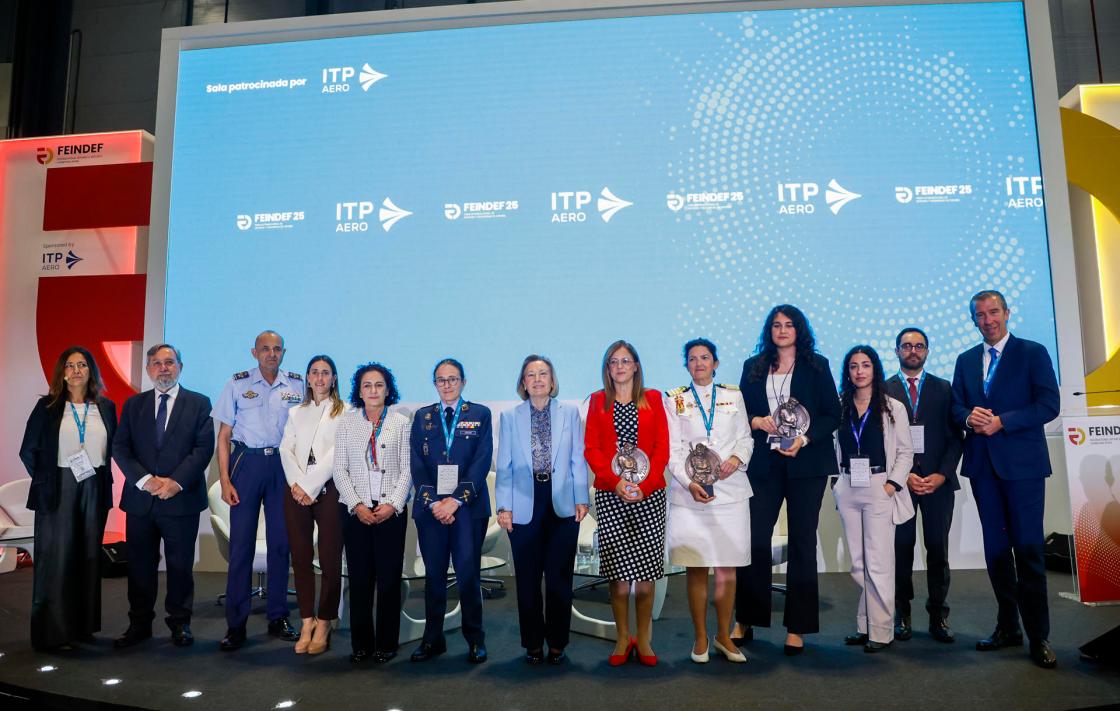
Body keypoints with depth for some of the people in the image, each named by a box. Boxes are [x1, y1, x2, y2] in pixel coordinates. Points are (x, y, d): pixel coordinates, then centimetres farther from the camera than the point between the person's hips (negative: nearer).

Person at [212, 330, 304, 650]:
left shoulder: (297, 384, 5)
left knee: (281, 541, 6)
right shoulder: (238, 383, 2)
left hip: (283, 465, 2)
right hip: (246, 462, -1)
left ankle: (278, 618, 18)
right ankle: (235, 624, 9)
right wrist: (225, 481, -5)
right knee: (241, 543, 0)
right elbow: (224, 435, 2)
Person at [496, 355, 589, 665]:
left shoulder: (570, 413, 6)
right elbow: (504, 467, 4)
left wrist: (581, 499, -2)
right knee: (528, 578, 7)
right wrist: (504, 506, -2)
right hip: (524, 506, 0)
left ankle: (557, 644, 18)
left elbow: (578, 460, 4)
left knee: (560, 576, 5)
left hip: (562, 504, 0)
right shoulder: (510, 417, 7)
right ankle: (533, 643, 21)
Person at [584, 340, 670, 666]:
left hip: (649, 494, 0)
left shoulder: (653, 399, 10)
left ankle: (643, 638, 12)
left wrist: (644, 486, -9)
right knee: (618, 569, -2)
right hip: (610, 495, 0)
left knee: (646, 567, -1)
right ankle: (623, 637, 12)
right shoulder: (598, 401, 10)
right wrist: (615, 481, -11)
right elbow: (591, 448, 3)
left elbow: (662, 448, 3)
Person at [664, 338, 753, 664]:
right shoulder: (674, 400, 6)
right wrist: (689, 483, -14)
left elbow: (746, 437, 12)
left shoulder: (733, 396, 12)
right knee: (695, 568, 1)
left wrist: (737, 458, -10)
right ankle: (700, 638, 14)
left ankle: (724, 636, 18)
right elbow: (673, 449, 0)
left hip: (730, 490, 2)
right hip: (689, 492, -1)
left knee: (727, 568, 4)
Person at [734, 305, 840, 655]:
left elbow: (833, 414, 2)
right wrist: (756, 421, -9)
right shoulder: (753, 366, 11)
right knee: (755, 538, -2)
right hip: (764, 464, 1)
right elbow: (740, 410, 12)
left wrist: (804, 440, -12)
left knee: (802, 542, 4)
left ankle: (797, 628, 13)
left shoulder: (817, 365, 6)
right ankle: (744, 622, 12)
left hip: (806, 464, -1)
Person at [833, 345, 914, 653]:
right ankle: (864, 626, 17)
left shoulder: (893, 407, 1)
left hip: (879, 489, -3)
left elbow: (905, 451, 1)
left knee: (879, 563, -4)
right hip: (848, 489, 4)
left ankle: (881, 630, 5)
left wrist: (892, 484, -9)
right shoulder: (840, 406, 9)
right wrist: (836, 483, 4)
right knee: (858, 564, 8)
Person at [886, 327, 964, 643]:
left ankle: (938, 615, 12)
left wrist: (942, 474, -6)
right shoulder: (883, 390, 5)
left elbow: (955, 437, 6)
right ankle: (902, 614, 10)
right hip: (899, 480, -1)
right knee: (901, 548, 1)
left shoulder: (944, 388, 10)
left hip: (938, 479, 1)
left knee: (938, 548, 3)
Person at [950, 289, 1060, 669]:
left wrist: (1001, 421, -17)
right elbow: (956, 406, 13)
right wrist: (969, 418, -10)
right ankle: (1007, 627, 19)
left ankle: (1038, 636, 6)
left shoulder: (1032, 352, 0)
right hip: (983, 463, 5)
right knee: (995, 548, 9)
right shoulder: (966, 360, 14)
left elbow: (1049, 404, -8)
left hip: (1021, 462, -4)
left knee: (1028, 547, -4)